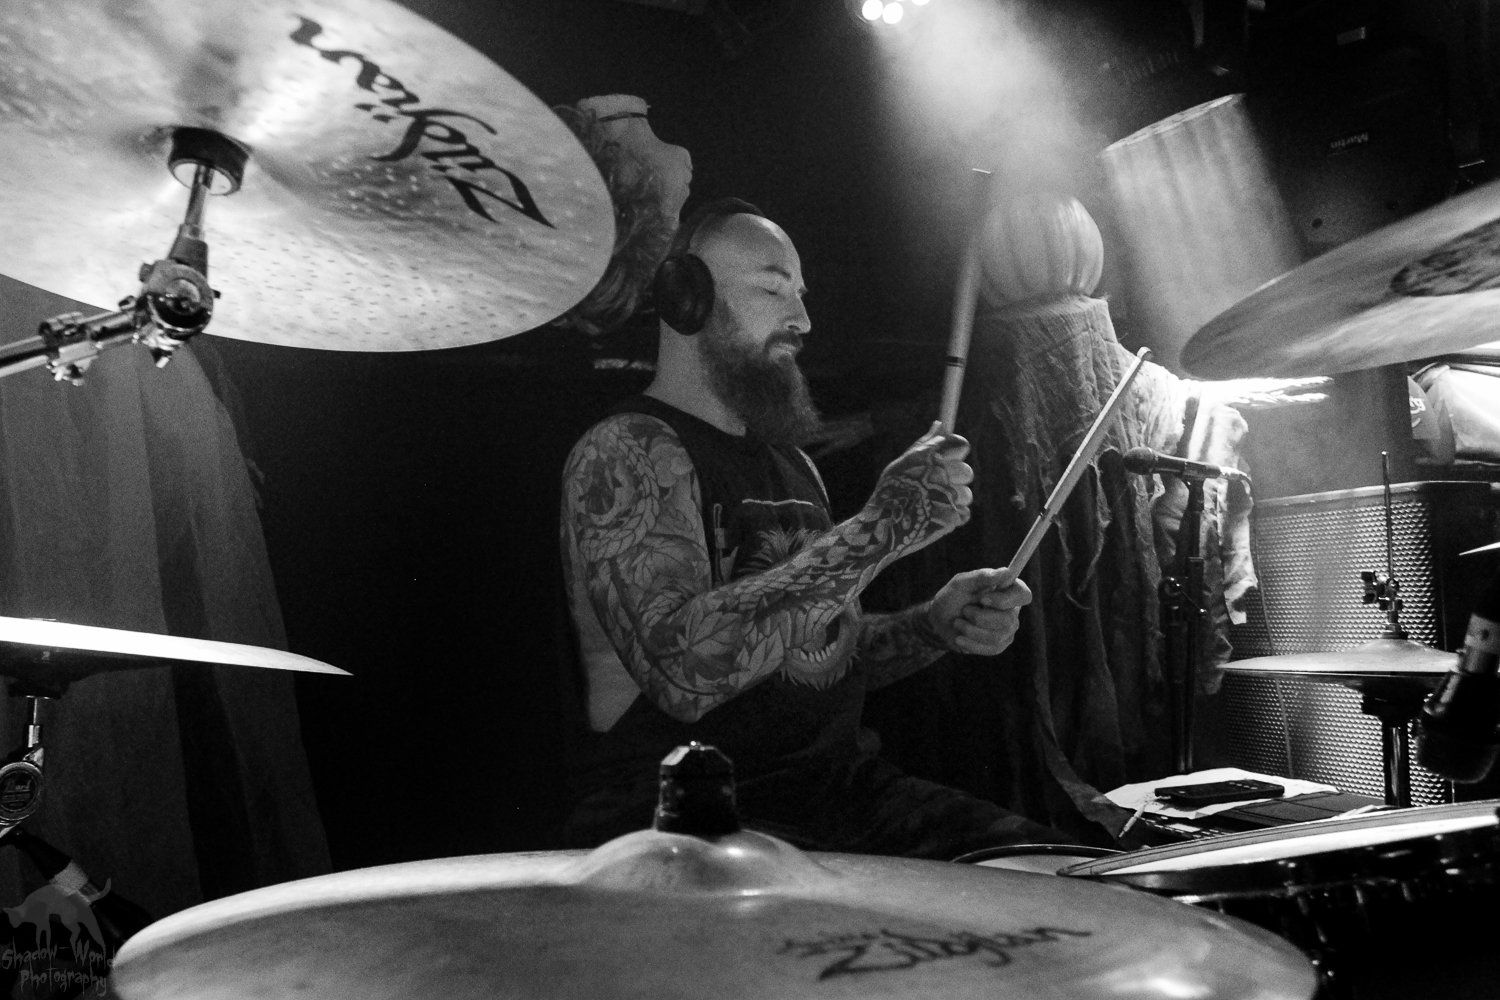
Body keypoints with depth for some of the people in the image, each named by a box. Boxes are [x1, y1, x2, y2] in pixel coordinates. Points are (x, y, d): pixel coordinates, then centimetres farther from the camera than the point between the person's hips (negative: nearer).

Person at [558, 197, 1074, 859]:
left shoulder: (788, 460, 17)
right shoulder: (624, 451, -11)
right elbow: (684, 667, -28)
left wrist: (935, 627, 2)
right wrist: (883, 524, -24)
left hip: (836, 780, 8)